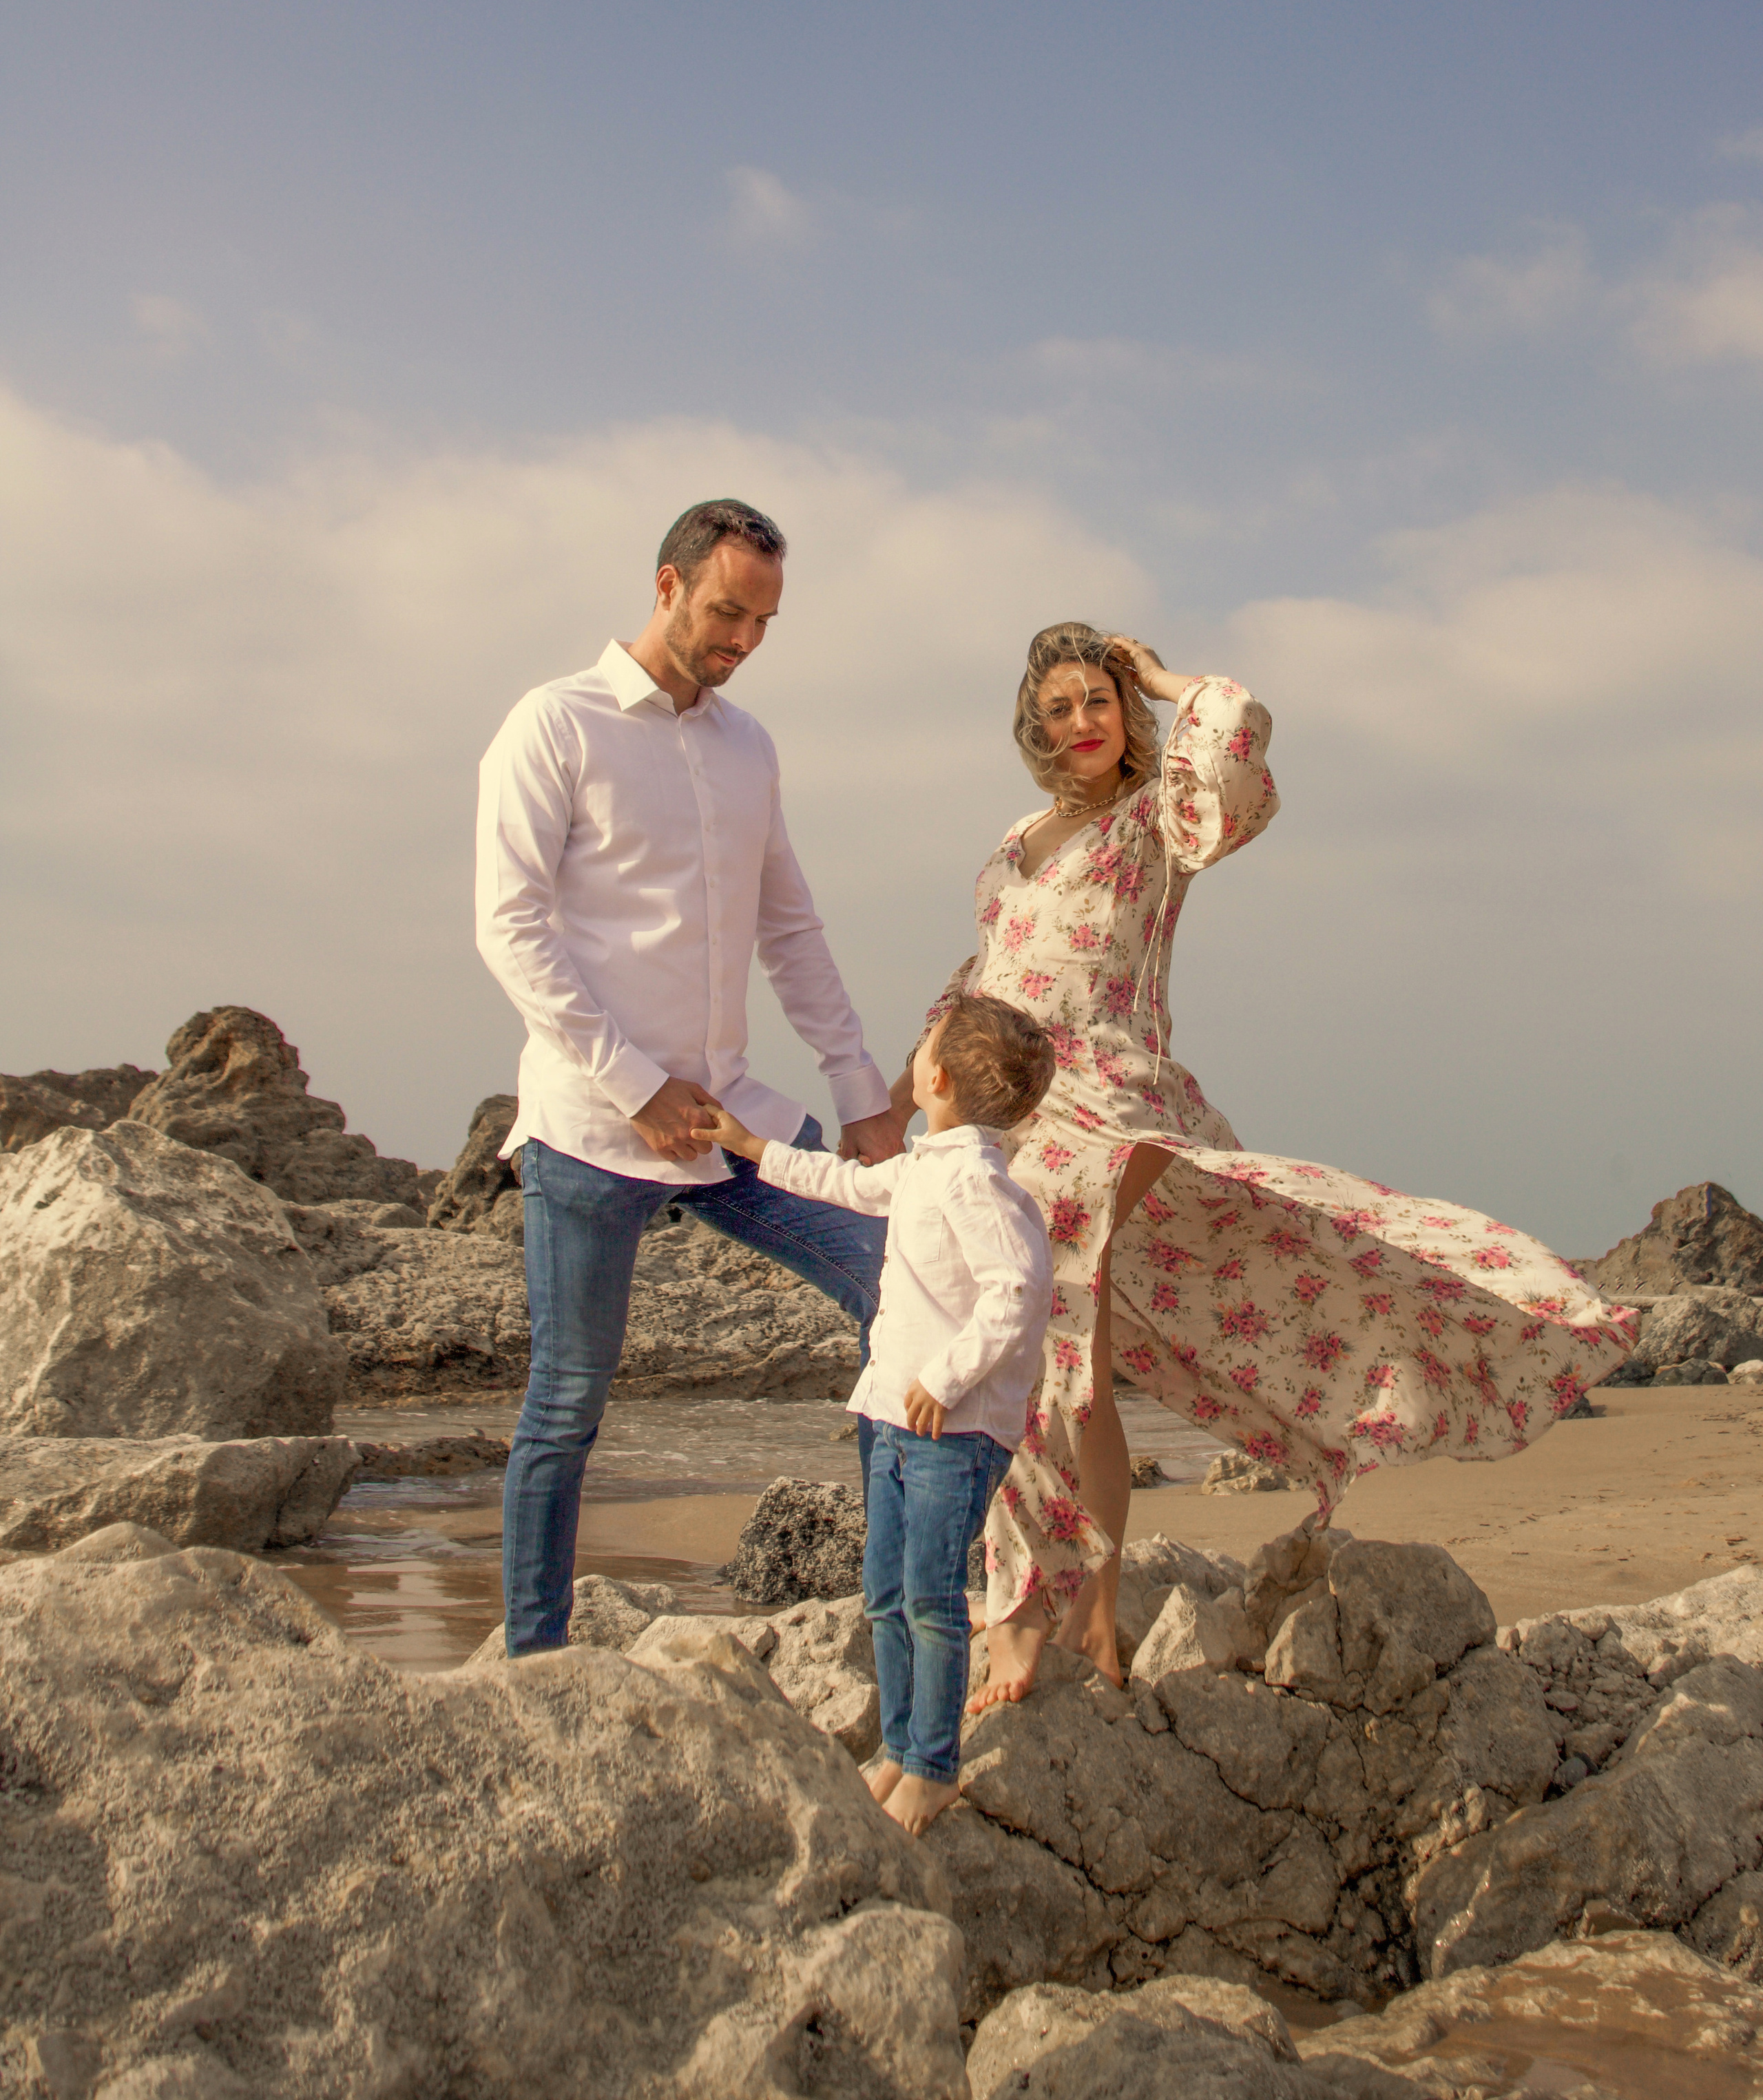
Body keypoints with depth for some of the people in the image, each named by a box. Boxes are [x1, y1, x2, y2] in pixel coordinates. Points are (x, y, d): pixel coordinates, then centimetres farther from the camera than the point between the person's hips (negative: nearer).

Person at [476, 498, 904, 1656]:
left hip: (732, 1116, 6)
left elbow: (792, 929, 19)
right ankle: (533, 1660, 16)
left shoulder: (748, 745, 15)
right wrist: (638, 1087, -15)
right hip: (595, 1125, -5)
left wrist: (865, 1098, 12)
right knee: (569, 1404, 2)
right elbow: (511, 924, -10)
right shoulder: (558, 725, -3)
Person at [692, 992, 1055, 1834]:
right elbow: (854, 1185, 34)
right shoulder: (924, 1167, 14)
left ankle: (933, 1768, 6)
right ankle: (899, 1750, 23)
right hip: (899, 1416, 10)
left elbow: (1020, 1289, -26)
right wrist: (753, 1149, 39)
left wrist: (946, 1379, -21)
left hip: (957, 1425, -10)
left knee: (931, 1596, -6)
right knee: (885, 1592, 12)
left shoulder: (974, 1178, -17)